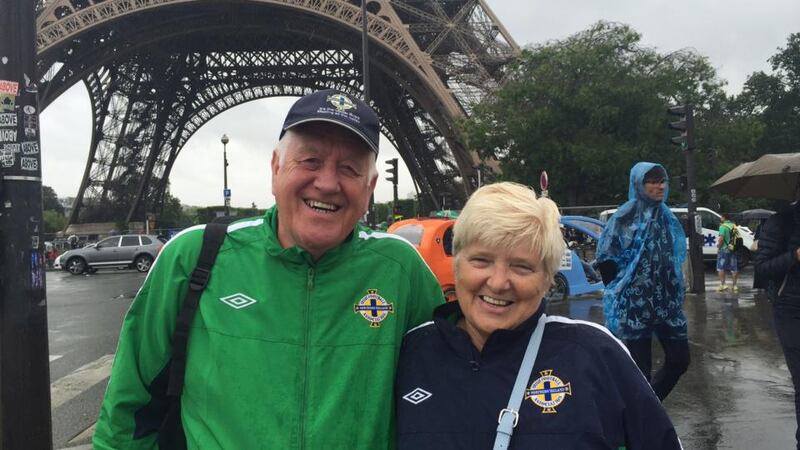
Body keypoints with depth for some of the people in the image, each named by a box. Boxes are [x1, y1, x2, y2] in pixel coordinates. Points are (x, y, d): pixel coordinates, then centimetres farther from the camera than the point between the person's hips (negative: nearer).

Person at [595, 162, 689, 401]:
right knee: (640, 367, 0)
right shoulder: (626, 217, -9)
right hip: (635, 305, -6)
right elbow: (606, 258, -8)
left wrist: (673, 291, 15)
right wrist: (620, 289, -3)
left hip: (668, 302, 6)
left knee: (679, 359, 8)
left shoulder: (667, 216, 10)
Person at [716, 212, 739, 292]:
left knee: (721, 268, 1)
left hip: (724, 249, -7)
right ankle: (734, 285, 14)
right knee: (734, 268, 10)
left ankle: (722, 285, -2)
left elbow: (721, 238, -19)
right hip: (733, 249, 7)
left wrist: (718, 247, -10)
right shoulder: (734, 226, 10)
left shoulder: (723, 226, -12)